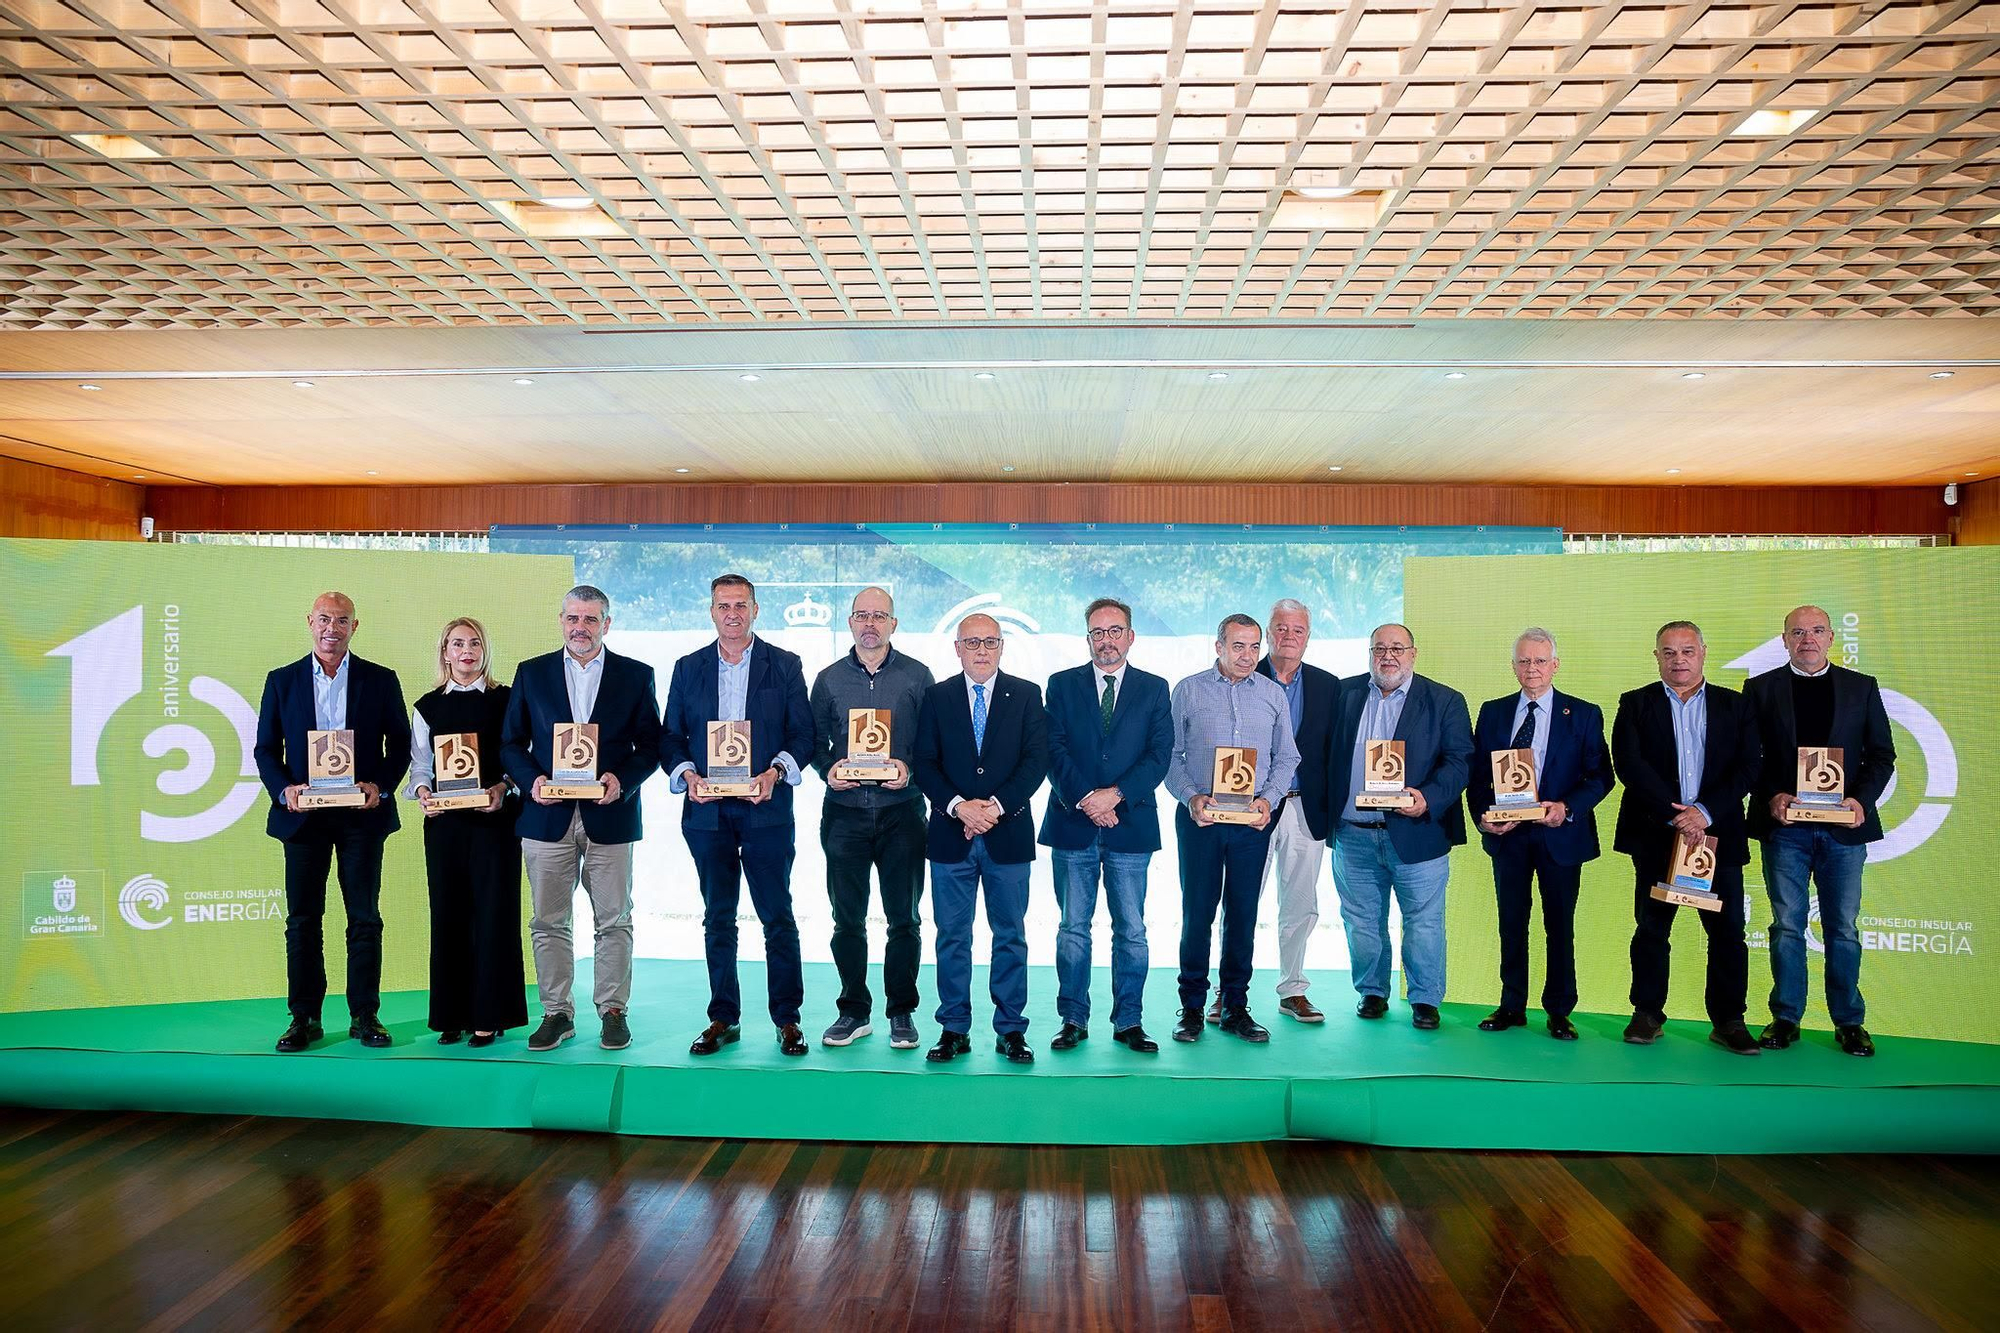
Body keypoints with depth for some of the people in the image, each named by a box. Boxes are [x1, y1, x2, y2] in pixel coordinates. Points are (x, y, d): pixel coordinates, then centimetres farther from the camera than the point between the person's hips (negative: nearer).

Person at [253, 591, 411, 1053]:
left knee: (365, 918, 3)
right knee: (302, 919, 5)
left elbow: (399, 743, 5)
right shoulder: (282, 681, 8)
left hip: (361, 815, -1)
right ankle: (304, 1018, 14)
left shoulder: (381, 681, 5)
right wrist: (283, 789, -10)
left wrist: (381, 786, -11)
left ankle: (364, 1015, 11)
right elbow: (266, 748, 8)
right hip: (303, 815, 1)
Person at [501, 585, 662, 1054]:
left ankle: (613, 1011, 16)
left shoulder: (636, 676, 5)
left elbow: (650, 745, 5)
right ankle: (557, 1013, 18)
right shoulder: (531, 673, 9)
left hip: (609, 816, -1)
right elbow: (511, 743, 9)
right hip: (547, 816, 1)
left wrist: (622, 781, -12)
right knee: (548, 922, 6)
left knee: (613, 920, 4)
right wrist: (532, 780, -9)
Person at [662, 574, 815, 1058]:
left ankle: (787, 1019, 11)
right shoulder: (688, 668, 11)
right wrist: (687, 775, -10)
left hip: (766, 809, -2)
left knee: (778, 918, 0)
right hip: (707, 812, 2)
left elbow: (803, 733, 1)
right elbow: (670, 737, 9)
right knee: (718, 920, 9)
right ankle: (723, 1019, 19)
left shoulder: (785, 666, 4)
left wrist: (776, 772, -16)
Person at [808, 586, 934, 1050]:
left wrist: (910, 769, -12)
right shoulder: (829, 679, 9)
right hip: (844, 811, 2)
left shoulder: (917, 676, 4)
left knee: (904, 919, 3)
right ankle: (854, 1011, 18)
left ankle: (901, 1012, 15)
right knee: (847, 919, 5)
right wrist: (829, 769, -8)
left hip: (901, 811, -1)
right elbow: (816, 741, 11)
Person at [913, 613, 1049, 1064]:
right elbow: (925, 763, 1)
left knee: (1010, 936, 7)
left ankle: (1011, 1030, 16)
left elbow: (1036, 760, -3)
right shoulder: (937, 696, 7)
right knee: (952, 937, 6)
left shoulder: (1026, 695, 5)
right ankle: (954, 1030, 15)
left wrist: (995, 806, -14)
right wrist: (958, 806, -14)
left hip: (1008, 834, 0)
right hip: (950, 835, 1)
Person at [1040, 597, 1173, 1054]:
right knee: (1073, 928, 6)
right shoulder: (1062, 685, 7)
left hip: (1130, 826, 0)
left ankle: (1128, 1022, 16)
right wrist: (1085, 800, -14)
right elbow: (1054, 750, -1)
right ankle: (1074, 1020, 16)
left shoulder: (1154, 689, 7)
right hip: (1072, 824, 0)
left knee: (1131, 931, 5)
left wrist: (1114, 795, -14)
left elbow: (1160, 754, -2)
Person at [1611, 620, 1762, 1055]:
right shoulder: (1636, 704, 6)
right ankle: (1648, 1015, 16)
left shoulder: (1734, 705, 9)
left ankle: (1727, 1021, 13)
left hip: (1718, 834, 1)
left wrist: (1705, 811, -13)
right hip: (1655, 835, -1)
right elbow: (1629, 763, -7)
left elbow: (1747, 767, -1)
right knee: (1651, 929, 5)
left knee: (1728, 932, 2)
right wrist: (1672, 815, -15)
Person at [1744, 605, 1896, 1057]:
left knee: (1843, 927, 6)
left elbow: (1881, 754, 7)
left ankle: (1849, 1022, 17)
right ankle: (1785, 1018, 13)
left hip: (1844, 827, 1)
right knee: (1787, 925, 5)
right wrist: (1771, 797, -12)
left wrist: (1861, 799, -9)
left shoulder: (1862, 687, 8)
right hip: (1784, 826, -1)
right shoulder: (1761, 688, 5)